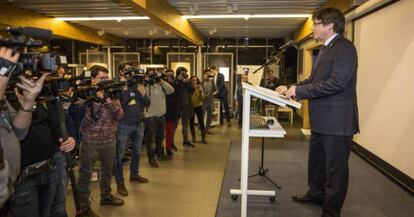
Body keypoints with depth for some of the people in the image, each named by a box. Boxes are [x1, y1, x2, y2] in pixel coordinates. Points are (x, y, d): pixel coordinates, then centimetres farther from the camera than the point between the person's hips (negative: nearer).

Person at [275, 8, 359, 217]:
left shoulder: (344, 47, -15)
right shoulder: (325, 49, 15)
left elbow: (337, 82, -25)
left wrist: (299, 91, -21)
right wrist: (291, 88, 5)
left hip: (336, 121, -10)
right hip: (321, 120, 10)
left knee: (335, 168, 5)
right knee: (316, 161, 23)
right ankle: (316, 194, 43)